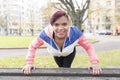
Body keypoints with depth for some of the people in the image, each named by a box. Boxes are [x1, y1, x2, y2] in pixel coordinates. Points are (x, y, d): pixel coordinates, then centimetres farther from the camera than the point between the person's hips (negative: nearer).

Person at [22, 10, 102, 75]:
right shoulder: (45, 34, -44)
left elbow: (89, 46, -33)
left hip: (69, 53, -1)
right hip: (56, 54, 2)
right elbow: (33, 46, -27)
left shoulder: (75, 32, -45)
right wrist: (29, 63, -41)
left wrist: (95, 63, -48)